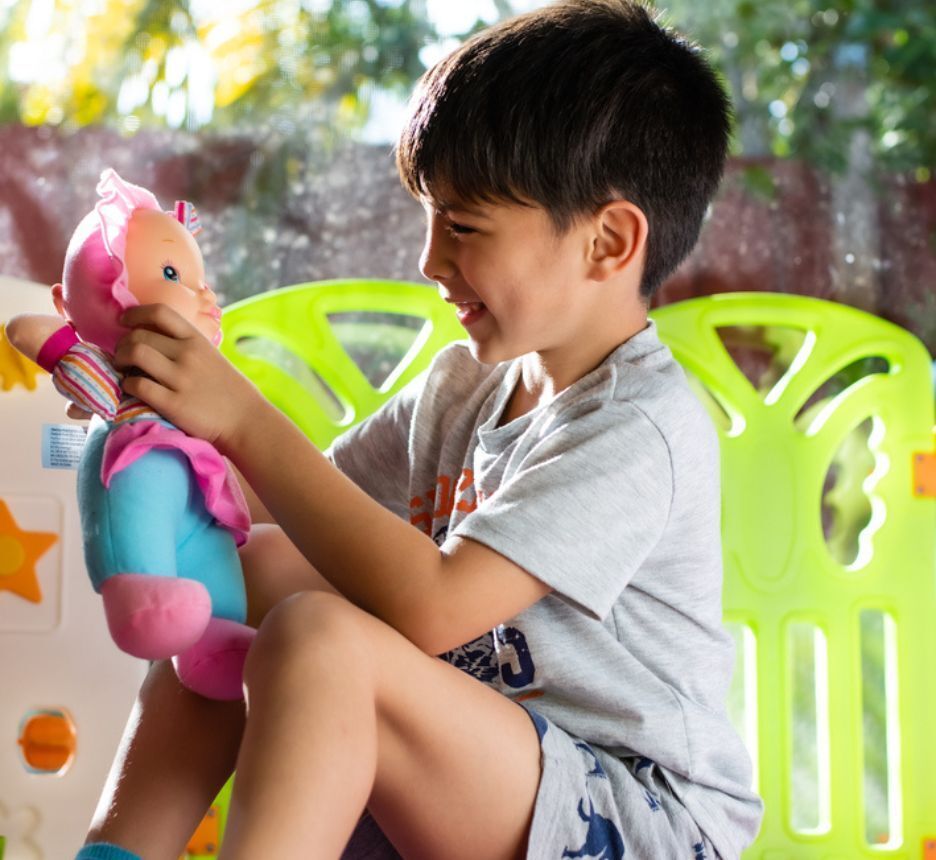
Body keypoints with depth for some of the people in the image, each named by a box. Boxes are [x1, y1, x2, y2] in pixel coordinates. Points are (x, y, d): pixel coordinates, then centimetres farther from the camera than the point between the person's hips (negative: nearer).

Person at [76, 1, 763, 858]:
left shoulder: (640, 429, -20)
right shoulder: (466, 383, 8)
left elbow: (429, 605, -30)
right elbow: (295, 509, 14)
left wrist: (247, 419, -25)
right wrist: (185, 409, -3)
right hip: (478, 791, 9)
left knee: (322, 637, -29)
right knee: (260, 566, -1)